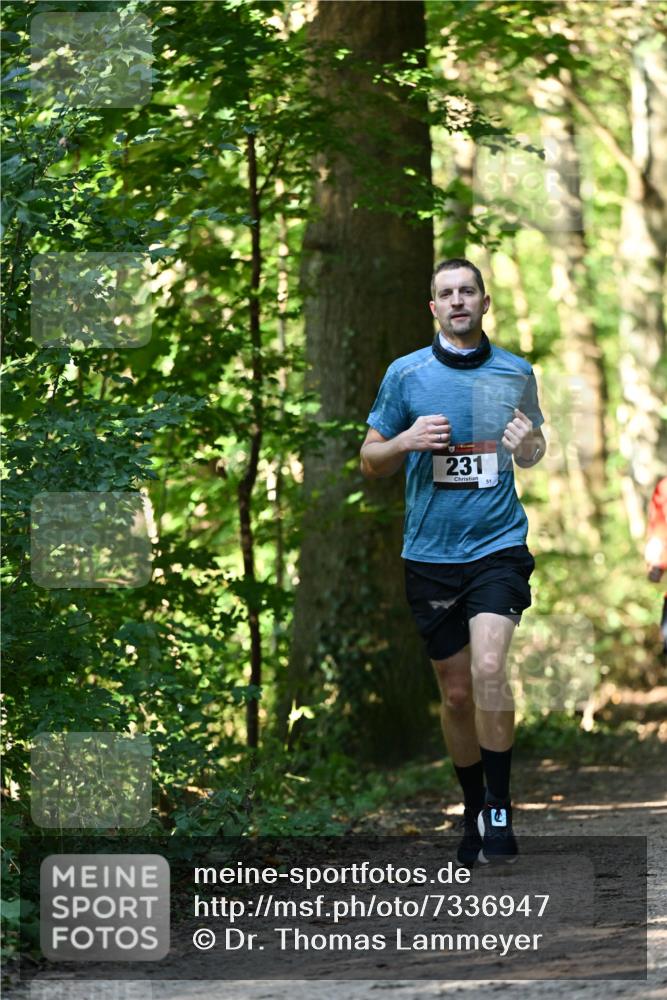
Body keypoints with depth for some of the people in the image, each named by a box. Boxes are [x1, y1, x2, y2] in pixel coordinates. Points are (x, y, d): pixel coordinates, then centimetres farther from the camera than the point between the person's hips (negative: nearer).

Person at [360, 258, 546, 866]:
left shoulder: (517, 374, 5)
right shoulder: (406, 374, 2)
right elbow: (370, 462, 8)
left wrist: (527, 443, -5)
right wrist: (407, 440, -13)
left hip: (498, 544, -1)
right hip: (430, 555, 1)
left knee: (488, 667, -21)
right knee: (456, 693, 6)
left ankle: (499, 810, -11)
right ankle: (473, 809, 24)